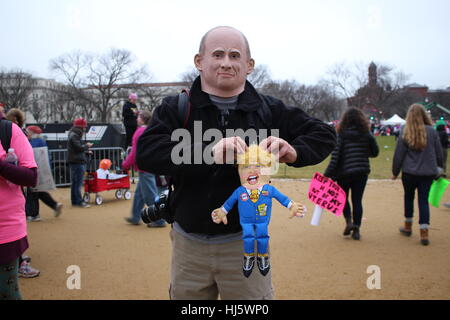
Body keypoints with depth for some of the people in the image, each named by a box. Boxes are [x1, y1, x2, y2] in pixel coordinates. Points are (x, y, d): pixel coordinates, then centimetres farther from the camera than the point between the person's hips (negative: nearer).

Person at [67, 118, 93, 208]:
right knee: (78, 183, -8)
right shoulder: (74, 136, -14)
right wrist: (87, 145, -4)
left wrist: (86, 150, 11)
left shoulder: (74, 135, 18)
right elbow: (79, 148, -21)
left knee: (75, 182, 13)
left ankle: (74, 201, 19)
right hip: (77, 162, -11)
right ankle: (79, 201, -7)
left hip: (75, 161, 11)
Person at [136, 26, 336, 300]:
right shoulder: (176, 108, -4)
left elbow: (324, 134, 3)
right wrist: (208, 153, -34)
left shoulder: (268, 109, -1)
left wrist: (294, 152, -19)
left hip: (245, 243, 0)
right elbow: (145, 152, -19)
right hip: (188, 244, 1)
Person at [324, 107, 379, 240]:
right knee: (357, 200, 9)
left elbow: (335, 156, -13)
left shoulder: (341, 135, -8)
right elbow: (375, 152, 5)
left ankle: (349, 221, 1)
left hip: (345, 172, -2)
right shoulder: (366, 134, 0)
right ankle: (356, 229, 8)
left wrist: (327, 175, -11)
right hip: (362, 172, 2)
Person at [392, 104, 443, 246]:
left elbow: (398, 155, -4)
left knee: (408, 197, 18)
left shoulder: (405, 133, -7)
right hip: (428, 172, 1)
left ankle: (408, 226, 31)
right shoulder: (432, 131, -3)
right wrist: (439, 169, 18)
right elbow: (439, 153, 4)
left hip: (409, 172, -1)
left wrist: (395, 172, 7)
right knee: (424, 200, 5)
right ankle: (424, 233, -1)